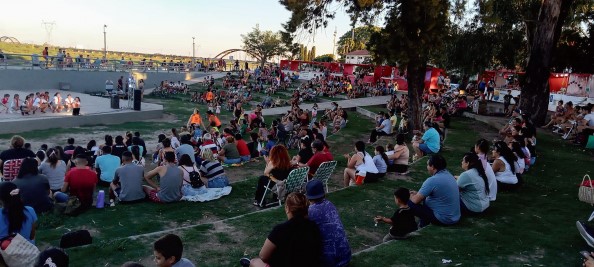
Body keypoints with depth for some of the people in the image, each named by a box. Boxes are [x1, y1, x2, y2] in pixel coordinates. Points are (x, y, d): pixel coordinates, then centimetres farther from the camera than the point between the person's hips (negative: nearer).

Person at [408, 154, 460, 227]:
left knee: (410, 203, -3)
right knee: (426, 197, 26)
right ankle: (424, 222, 27)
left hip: (443, 220, -9)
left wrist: (411, 196, 7)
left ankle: (424, 225, 11)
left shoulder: (432, 180, -21)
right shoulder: (449, 175, 5)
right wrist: (418, 193, 19)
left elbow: (416, 200, -15)